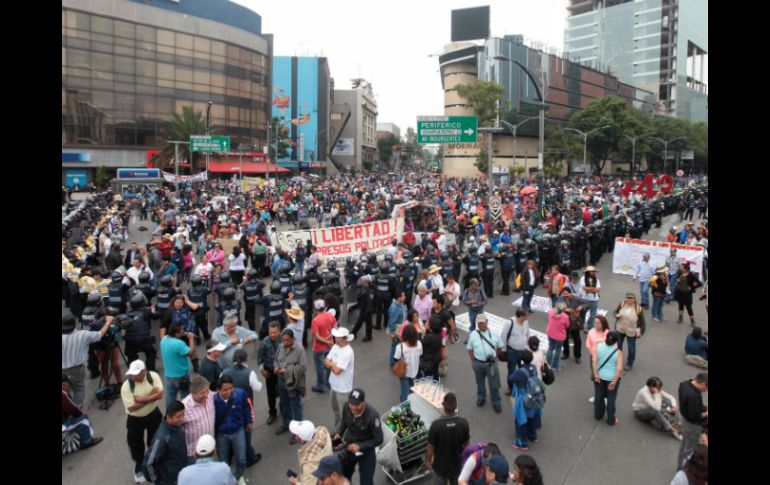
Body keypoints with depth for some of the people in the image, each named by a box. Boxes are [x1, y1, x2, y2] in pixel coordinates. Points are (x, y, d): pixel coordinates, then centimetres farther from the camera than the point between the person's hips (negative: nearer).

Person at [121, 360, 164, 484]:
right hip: (135, 420, -1)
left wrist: (141, 399, -28)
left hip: (153, 415, 1)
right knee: (136, 445, 15)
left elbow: (160, 394, -24)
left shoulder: (153, 376, -19)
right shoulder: (126, 386, -23)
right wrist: (151, 396, -25)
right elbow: (131, 407, -25)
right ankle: (139, 469, 42)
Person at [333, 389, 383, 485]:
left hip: (366, 452, -4)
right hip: (348, 448, 4)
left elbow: (378, 440, -22)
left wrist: (359, 446, -28)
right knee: (342, 477, 24)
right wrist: (338, 434, -12)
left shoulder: (372, 416, -33)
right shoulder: (347, 408, -20)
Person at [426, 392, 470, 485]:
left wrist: (428, 460, 2)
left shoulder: (436, 424, -29)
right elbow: (466, 444, -7)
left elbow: (431, 446, -17)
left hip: (440, 464, -2)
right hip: (458, 463, 2)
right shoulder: (463, 422, -22)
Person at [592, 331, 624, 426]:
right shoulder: (618, 351, -16)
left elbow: (594, 361, -14)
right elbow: (619, 369, -20)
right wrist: (614, 381, -14)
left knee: (598, 396, 19)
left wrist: (596, 374, -9)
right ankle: (611, 420, 25)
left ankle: (598, 415, 35)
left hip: (599, 376, 2)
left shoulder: (598, 346, -11)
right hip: (612, 378, -2)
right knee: (611, 399, 13)